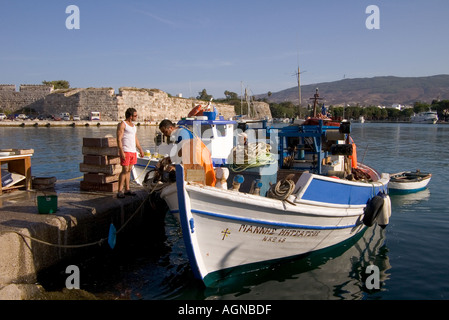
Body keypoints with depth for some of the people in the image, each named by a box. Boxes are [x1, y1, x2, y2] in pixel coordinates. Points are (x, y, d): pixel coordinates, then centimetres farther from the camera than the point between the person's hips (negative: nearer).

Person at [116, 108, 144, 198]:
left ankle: (127, 190, 14)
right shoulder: (122, 124, -7)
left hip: (133, 151, 8)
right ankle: (120, 191, -7)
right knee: (125, 170, -10)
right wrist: (121, 151, -21)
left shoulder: (133, 125, 19)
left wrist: (140, 149, 22)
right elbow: (119, 139, -13)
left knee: (129, 170, 10)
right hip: (125, 151, -8)